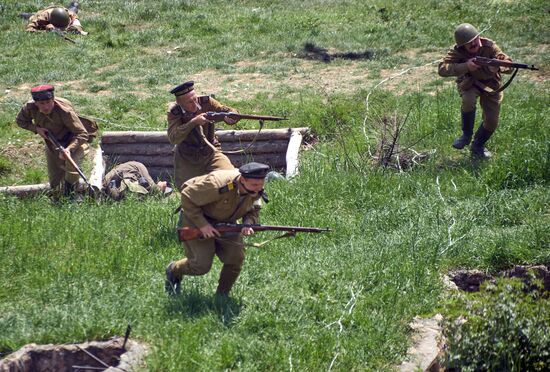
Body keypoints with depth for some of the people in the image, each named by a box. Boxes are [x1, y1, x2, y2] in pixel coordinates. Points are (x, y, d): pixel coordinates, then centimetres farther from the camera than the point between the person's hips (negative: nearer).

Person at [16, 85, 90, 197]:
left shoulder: (65, 111, -35)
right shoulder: (30, 108, -22)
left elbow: (82, 134, -32)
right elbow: (20, 121, 1)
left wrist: (69, 149, -49)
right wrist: (36, 128, -19)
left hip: (72, 142, -5)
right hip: (52, 144, 5)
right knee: (55, 185, 9)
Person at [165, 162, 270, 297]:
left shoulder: (257, 191, -17)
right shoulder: (218, 185, -38)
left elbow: (253, 210, 2)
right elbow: (187, 197, -28)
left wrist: (249, 223, -22)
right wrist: (202, 224, -30)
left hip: (226, 221, 6)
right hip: (198, 218, -6)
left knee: (236, 259, -9)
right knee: (201, 265, -10)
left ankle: (222, 296, 11)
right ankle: (174, 271, 22)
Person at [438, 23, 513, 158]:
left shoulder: (489, 46, -25)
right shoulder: (457, 51, -24)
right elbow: (442, 69, -36)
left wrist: (497, 66, -58)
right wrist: (465, 66, -49)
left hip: (490, 83, 1)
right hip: (469, 83, -1)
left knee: (491, 122, -3)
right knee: (468, 101, -35)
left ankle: (478, 146, 27)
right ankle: (467, 134, -9)